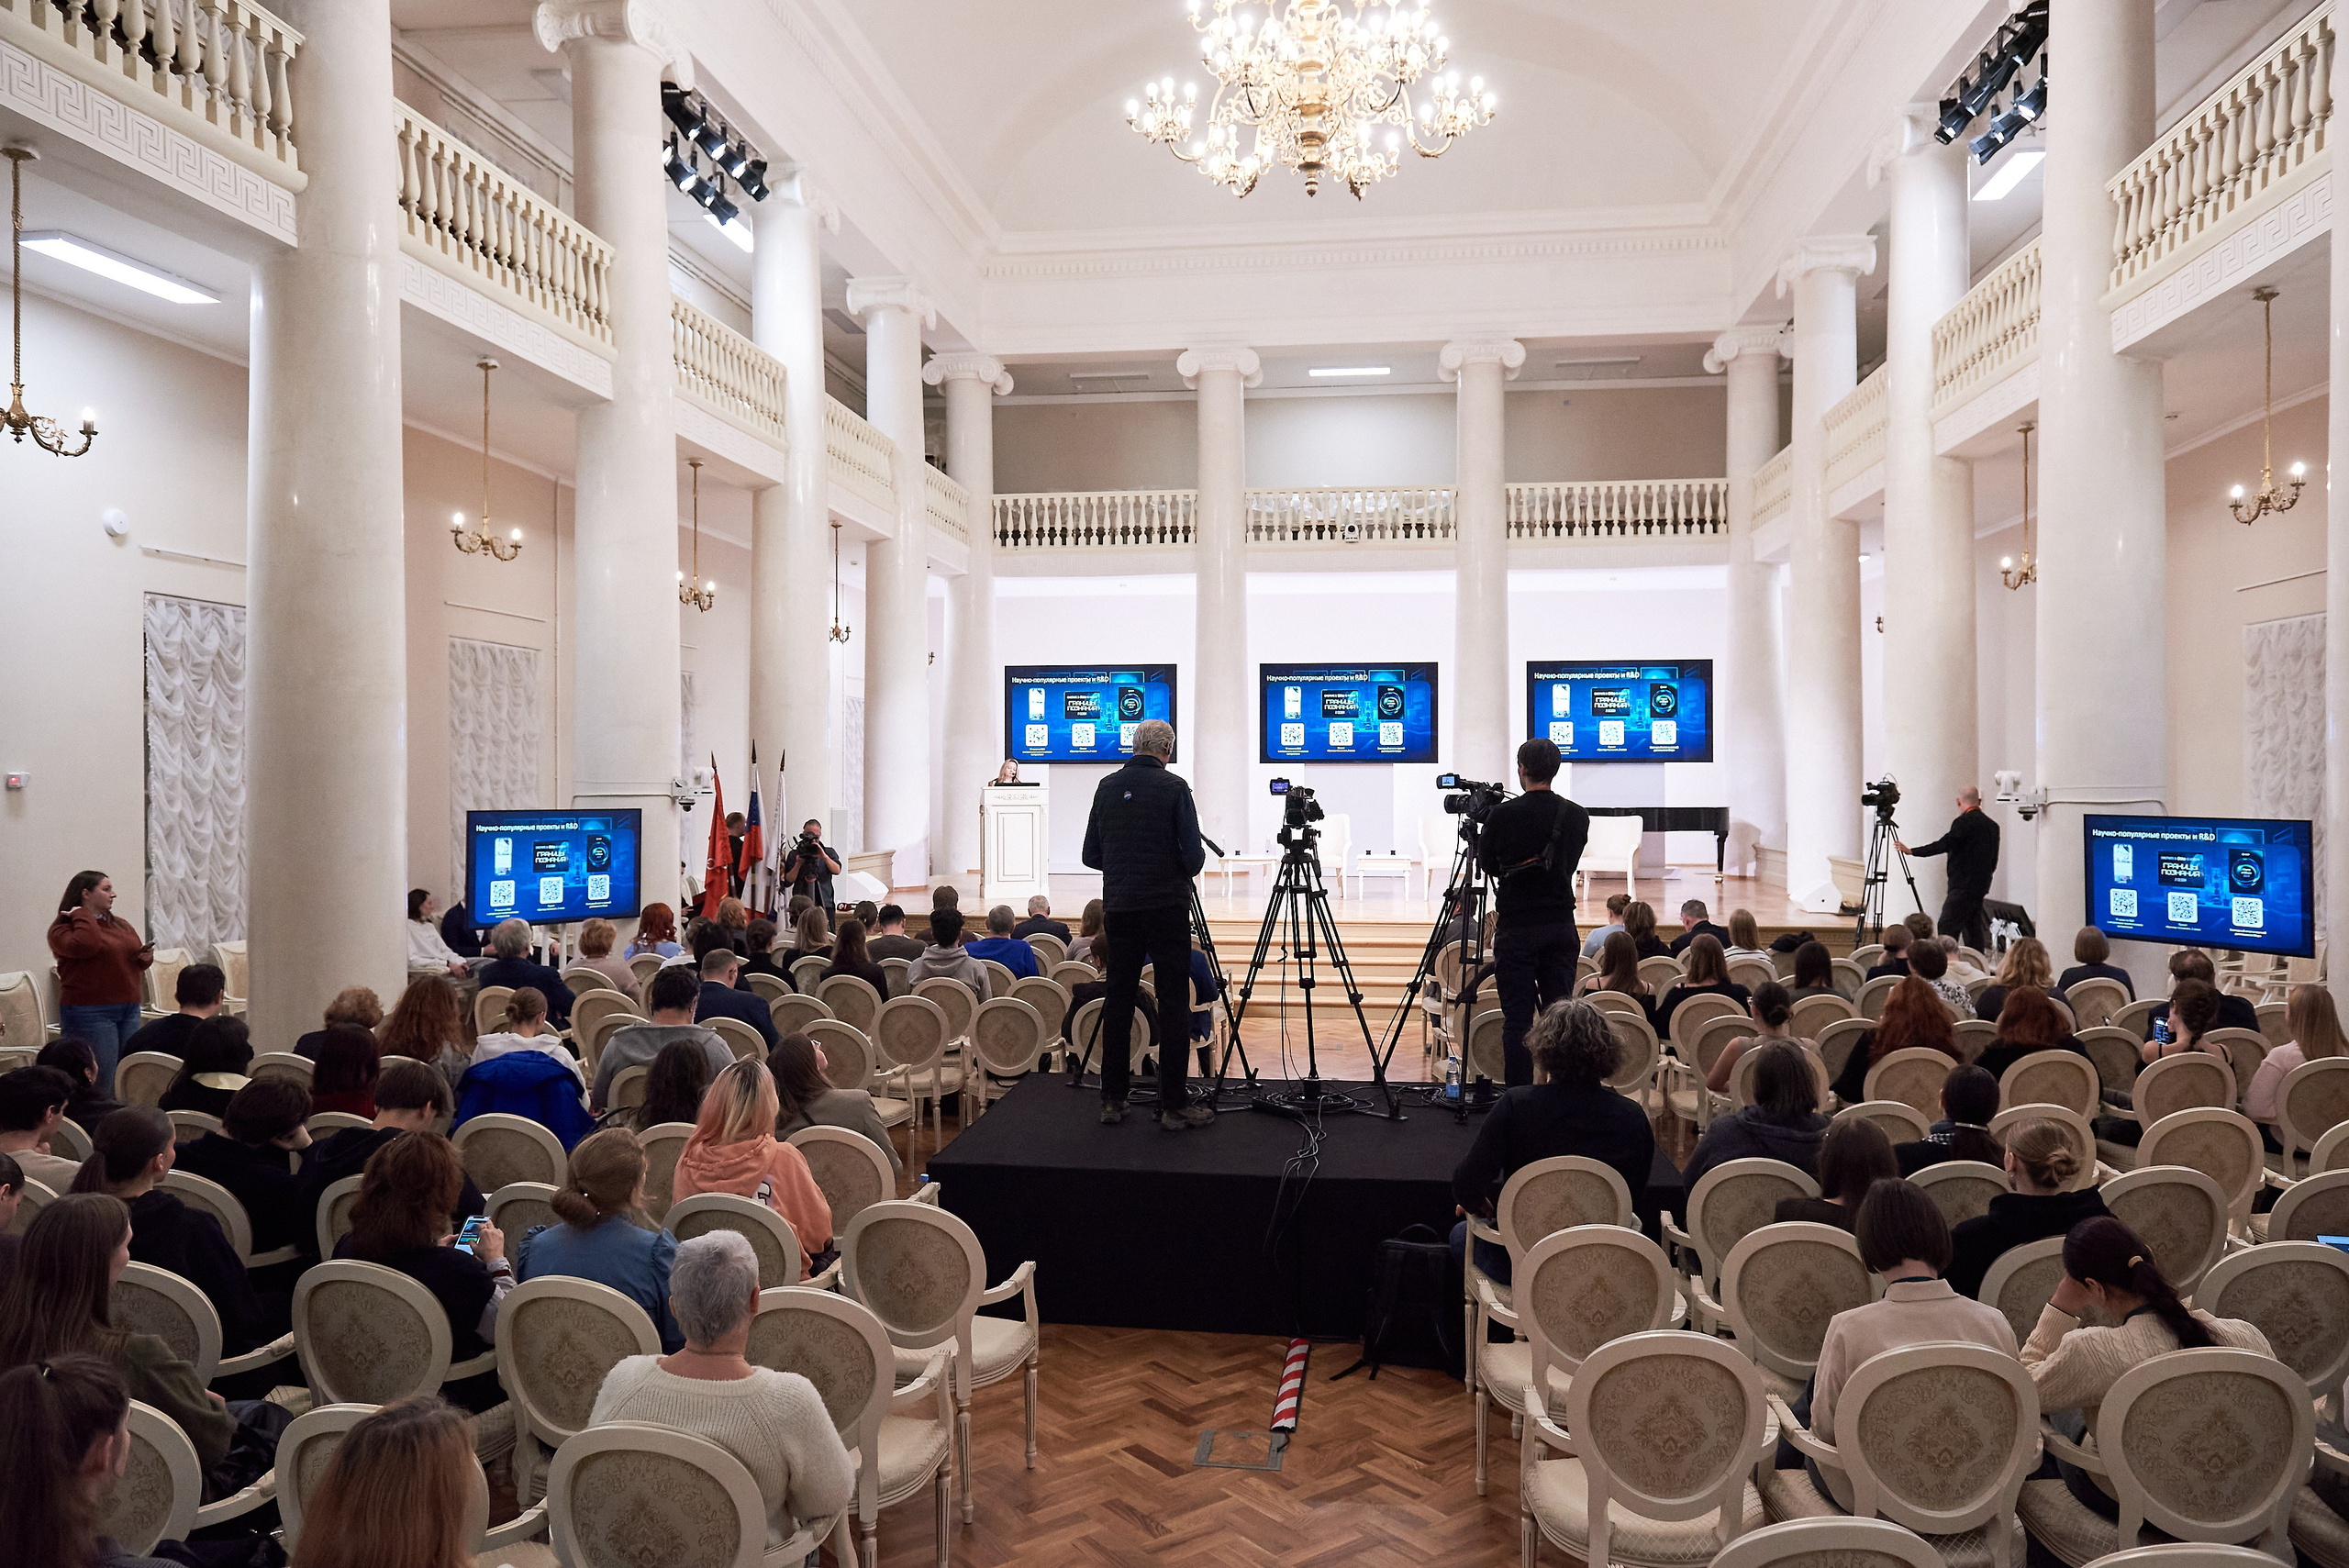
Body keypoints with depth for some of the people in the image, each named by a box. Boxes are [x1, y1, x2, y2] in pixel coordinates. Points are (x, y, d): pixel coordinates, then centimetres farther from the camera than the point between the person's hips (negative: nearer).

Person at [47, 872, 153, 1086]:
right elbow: (86, 946, -25)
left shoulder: (122, 925, 18)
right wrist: (82, 915, -11)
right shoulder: (63, 928, -4)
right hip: (89, 1013, -7)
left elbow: (136, 961, 26)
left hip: (129, 1010, 7)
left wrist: (146, 957, 2)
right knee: (101, 1082, -8)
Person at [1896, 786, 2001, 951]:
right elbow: (1993, 862, 18)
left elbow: (1944, 845, -21)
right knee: (1973, 927, 12)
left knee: (1947, 929, -12)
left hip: (1963, 886, -9)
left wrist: (1911, 851, -19)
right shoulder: (1992, 825, 14)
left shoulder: (1964, 822, -12)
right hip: (1981, 886, 9)